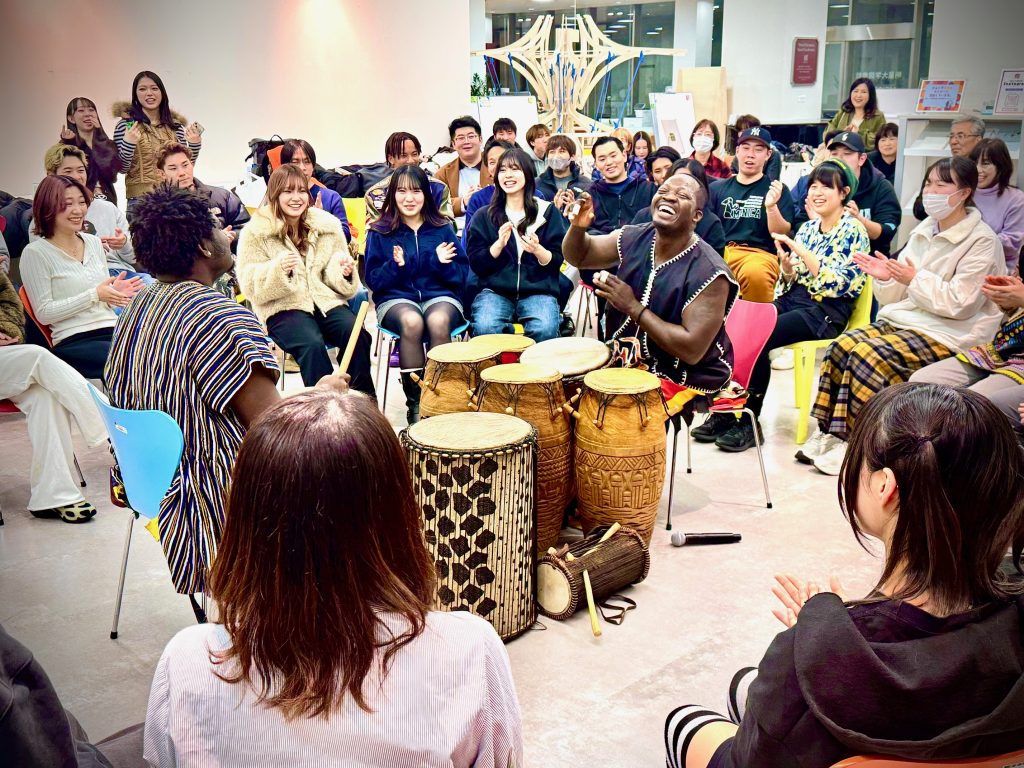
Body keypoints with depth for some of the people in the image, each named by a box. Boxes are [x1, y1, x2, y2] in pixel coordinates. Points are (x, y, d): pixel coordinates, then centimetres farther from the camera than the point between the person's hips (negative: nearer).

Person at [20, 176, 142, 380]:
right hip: (73, 341, -5)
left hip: (113, 330, 6)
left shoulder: (94, 242, 16)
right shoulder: (35, 253, 0)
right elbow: (43, 313, -4)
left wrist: (116, 292, -2)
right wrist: (95, 295, -12)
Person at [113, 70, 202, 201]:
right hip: (140, 197, -3)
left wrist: (194, 145, -4)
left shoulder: (175, 125, 8)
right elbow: (121, 168, -4)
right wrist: (128, 144, -19)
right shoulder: (126, 124, -1)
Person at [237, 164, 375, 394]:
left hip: (326, 301, 3)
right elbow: (250, 285, -4)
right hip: (282, 307, -3)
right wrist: (278, 269, -23)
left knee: (357, 334, -27)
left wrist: (344, 272, -12)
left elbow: (335, 278, 13)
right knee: (312, 344, -33)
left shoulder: (328, 224, 11)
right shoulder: (255, 232, 1)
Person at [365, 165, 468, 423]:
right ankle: (415, 402, -24)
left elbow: (461, 276, 4)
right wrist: (395, 266, -18)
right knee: (411, 322, -35)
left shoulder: (443, 228, 8)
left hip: (440, 295, 1)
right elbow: (374, 280, 0)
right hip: (396, 299, -1)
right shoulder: (379, 232, 6)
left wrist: (442, 262, -16)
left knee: (438, 321, -34)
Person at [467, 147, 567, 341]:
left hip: (539, 290, 0)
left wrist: (537, 250, -17)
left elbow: (558, 261, 3)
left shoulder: (548, 211, 7)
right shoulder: (483, 216, 8)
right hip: (495, 290, 0)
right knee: (485, 327, -30)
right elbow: (476, 264, 3)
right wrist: (498, 245, -14)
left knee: (544, 329, -30)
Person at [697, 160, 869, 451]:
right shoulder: (808, 228, 15)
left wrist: (802, 252, -19)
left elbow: (838, 283, -16)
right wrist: (786, 266, -8)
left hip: (826, 311, -6)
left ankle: (749, 422, -17)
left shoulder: (853, 231, -4)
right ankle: (725, 410, -14)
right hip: (791, 300, 6)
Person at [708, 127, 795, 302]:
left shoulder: (776, 189, 11)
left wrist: (771, 207, -15)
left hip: (759, 253, -1)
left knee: (755, 272, -39)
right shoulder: (717, 188, 18)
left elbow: (782, 235, 2)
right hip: (719, 251, 2)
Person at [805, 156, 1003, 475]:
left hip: (948, 334, -7)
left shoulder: (982, 241, -8)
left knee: (868, 354, -27)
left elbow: (958, 303, -16)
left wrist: (915, 279, -15)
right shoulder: (924, 230, 13)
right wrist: (887, 277, -6)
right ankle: (831, 434, -13)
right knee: (842, 346, -17)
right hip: (903, 318, 7)